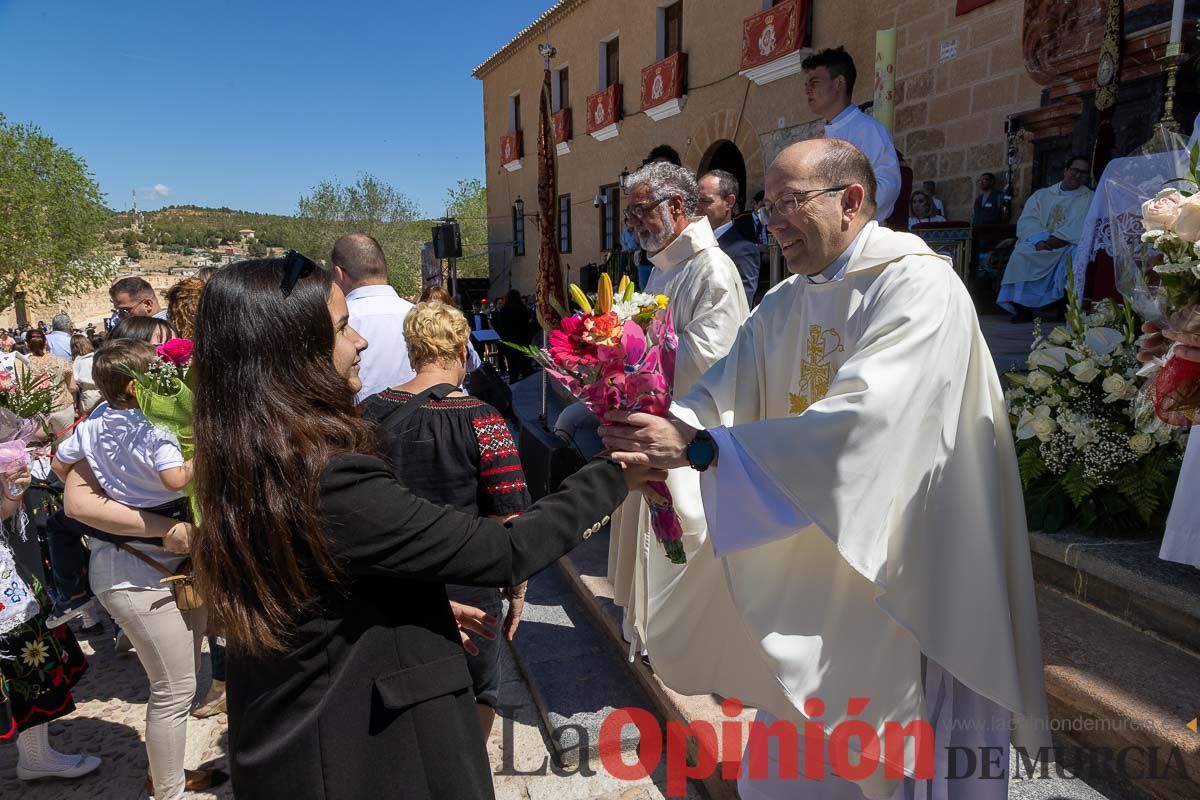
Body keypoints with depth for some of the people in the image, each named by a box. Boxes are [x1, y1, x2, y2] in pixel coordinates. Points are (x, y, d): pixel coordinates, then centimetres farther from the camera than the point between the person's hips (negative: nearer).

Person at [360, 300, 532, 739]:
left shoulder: (370, 412, -5)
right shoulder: (480, 419, -17)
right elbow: (510, 519, -18)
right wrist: (516, 587, -4)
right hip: (465, 591, -3)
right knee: (476, 695, 21)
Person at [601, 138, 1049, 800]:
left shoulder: (918, 287, -17)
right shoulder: (783, 304, 7)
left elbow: (862, 420, -31)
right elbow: (720, 392, -3)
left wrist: (698, 447, -35)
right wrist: (661, 432, -24)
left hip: (896, 572, -6)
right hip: (801, 563, 6)